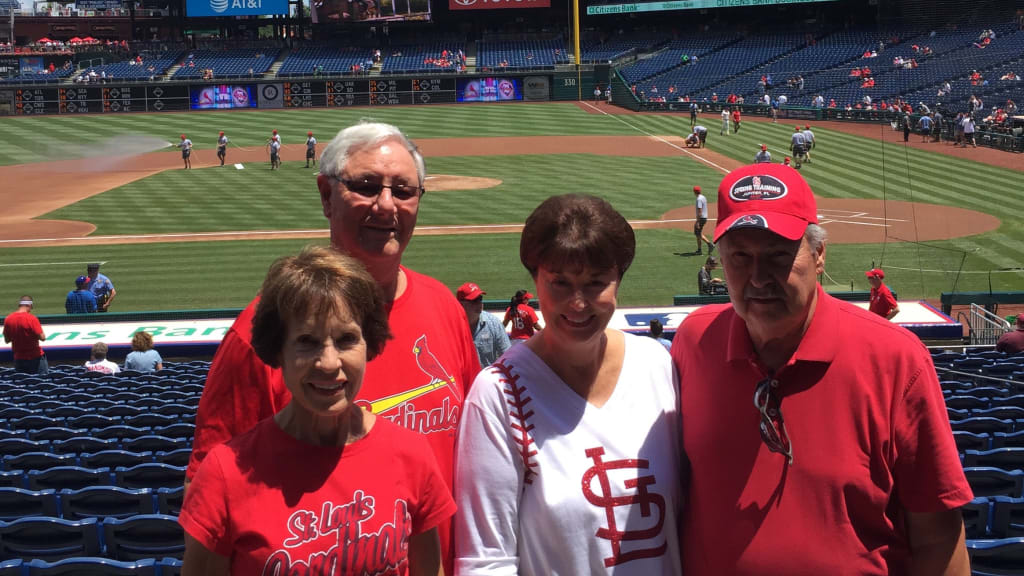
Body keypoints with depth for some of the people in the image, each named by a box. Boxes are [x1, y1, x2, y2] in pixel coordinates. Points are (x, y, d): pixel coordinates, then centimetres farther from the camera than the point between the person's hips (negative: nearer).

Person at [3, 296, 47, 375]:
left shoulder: (8, 319, -2)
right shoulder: (31, 318, -17)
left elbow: (7, 340, 7)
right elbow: (42, 338, -19)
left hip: (18, 359, 5)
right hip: (35, 358, -5)